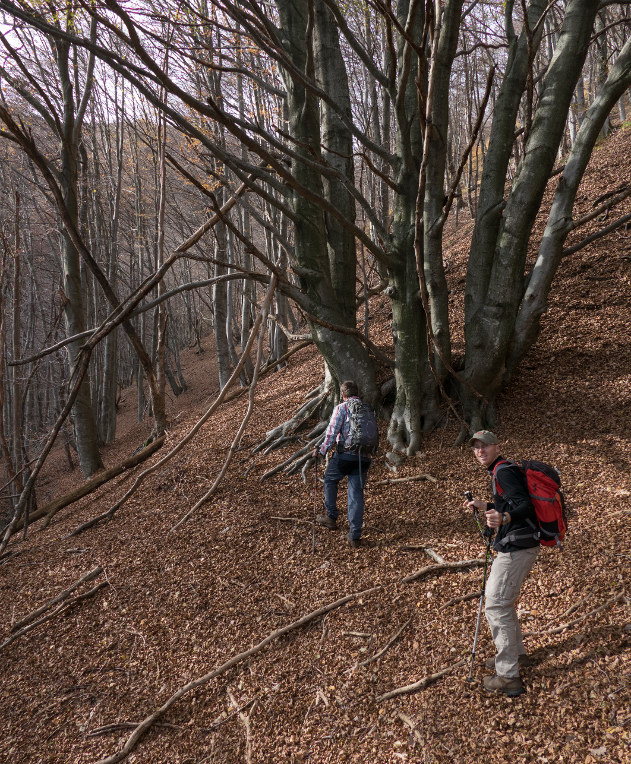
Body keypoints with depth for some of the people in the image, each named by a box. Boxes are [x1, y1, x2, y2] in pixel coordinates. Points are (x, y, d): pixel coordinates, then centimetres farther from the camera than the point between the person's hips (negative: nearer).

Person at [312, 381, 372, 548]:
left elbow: (332, 432, -10)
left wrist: (321, 451, 0)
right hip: (363, 458, 4)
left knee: (330, 479, 22)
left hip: (345, 454, -4)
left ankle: (331, 517, 25)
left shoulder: (341, 408, -2)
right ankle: (355, 536, 6)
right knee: (357, 494, 7)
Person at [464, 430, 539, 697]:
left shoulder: (504, 471, -15)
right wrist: (484, 506, 34)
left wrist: (503, 518, -44)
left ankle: (509, 677, 1)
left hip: (516, 549, -11)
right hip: (519, 547, 11)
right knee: (503, 602, 24)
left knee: (496, 606, -6)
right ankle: (515, 653, 41)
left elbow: (525, 506, -27)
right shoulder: (501, 471, 17)